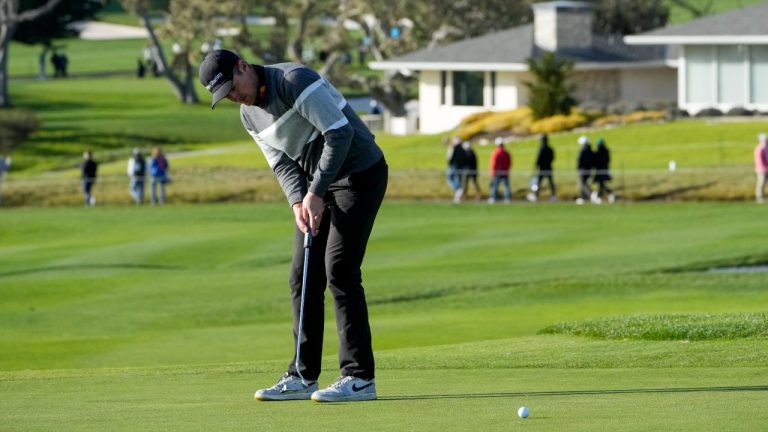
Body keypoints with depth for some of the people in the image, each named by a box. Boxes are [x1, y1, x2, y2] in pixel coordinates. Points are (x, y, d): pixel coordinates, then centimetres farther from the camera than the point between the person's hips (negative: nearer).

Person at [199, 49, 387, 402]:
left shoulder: (295, 81, -20)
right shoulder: (249, 115, 7)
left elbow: (340, 132, -23)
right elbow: (282, 164, 8)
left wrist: (316, 192, -22)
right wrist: (298, 202, -12)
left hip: (359, 173, -9)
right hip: (317, 186, 9)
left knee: (339, 270, -14)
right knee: (303, 276, 4)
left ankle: (359, 378, -12)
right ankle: (303, 377, 9)